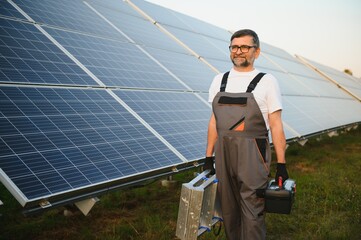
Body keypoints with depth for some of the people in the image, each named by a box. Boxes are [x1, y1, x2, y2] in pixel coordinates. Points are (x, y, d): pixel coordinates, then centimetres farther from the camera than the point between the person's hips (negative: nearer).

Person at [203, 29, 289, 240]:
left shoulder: (266, 81, -1)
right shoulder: (219, 80, 11)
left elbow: (276, 125, -3)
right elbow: (214, 122, 13)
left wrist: (281, 165, -7)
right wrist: (208, 157, 10)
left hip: (252, 155, -4)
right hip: (223, 153, 4)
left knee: (252, 213, -3)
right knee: (229, 210, 13)